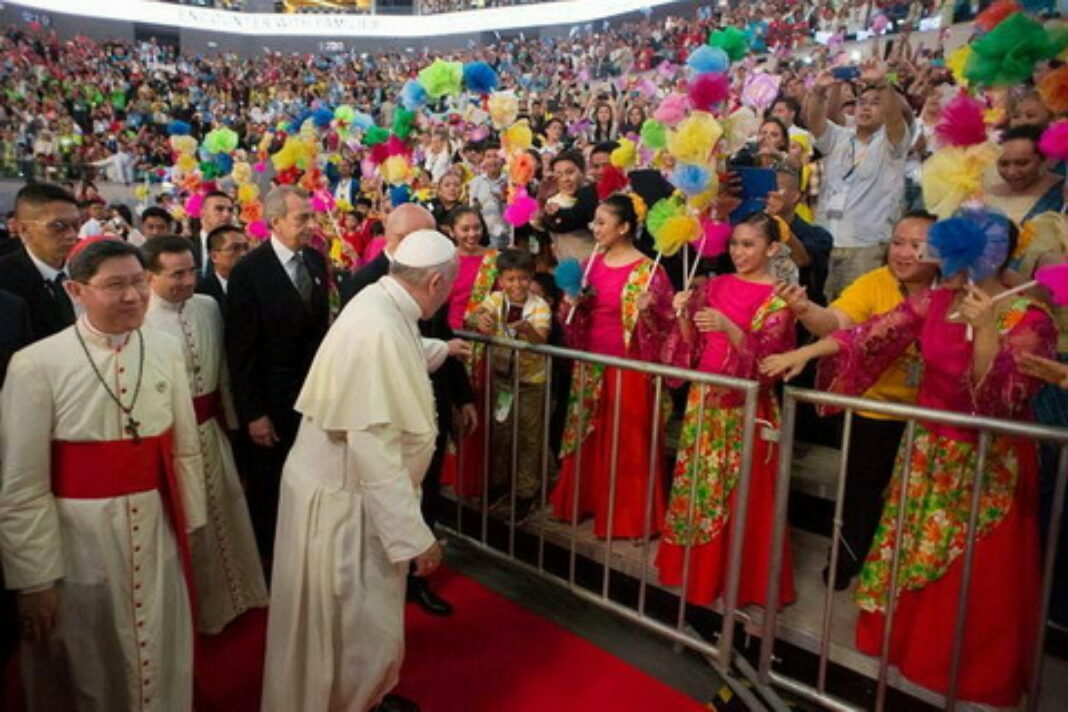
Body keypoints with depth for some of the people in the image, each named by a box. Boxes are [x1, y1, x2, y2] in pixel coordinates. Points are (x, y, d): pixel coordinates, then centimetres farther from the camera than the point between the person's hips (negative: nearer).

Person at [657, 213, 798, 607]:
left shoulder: (778, 298, -6)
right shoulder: (715, 286, 8)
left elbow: (766, 357, -17)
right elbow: (692, 349, 8)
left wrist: (729, 328, -29)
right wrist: (684, 316, -9)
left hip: (746, 407, -5)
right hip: (704, 400, 5)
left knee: (741, 493, 2)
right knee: (697, 483, 12)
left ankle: (740, 577, 19)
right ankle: (696, 567, 29)